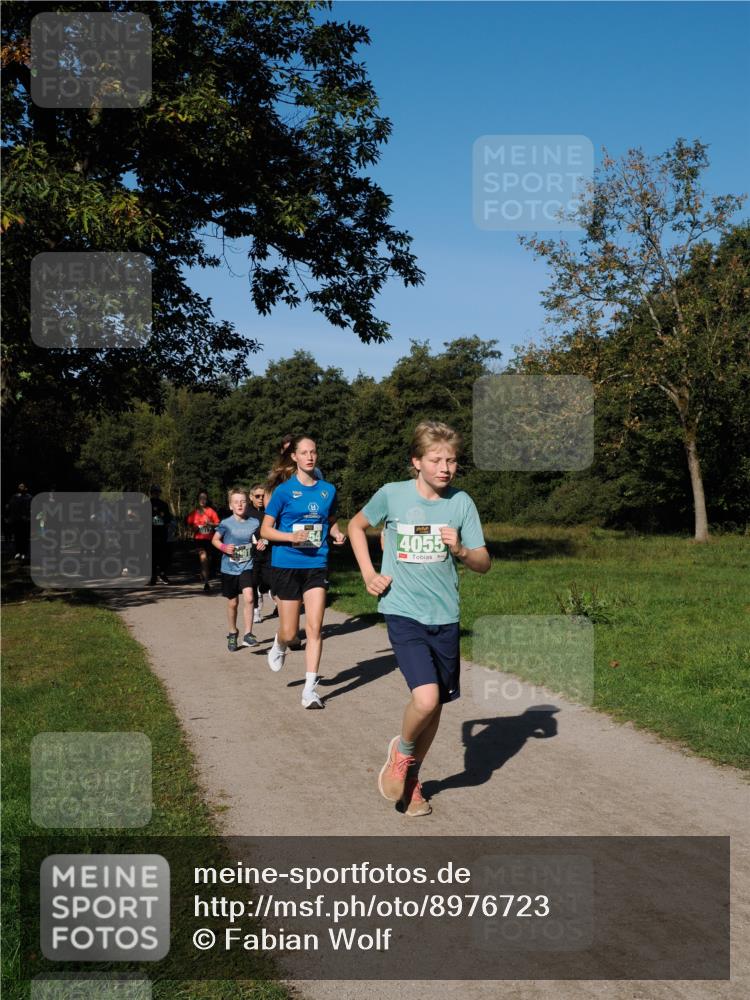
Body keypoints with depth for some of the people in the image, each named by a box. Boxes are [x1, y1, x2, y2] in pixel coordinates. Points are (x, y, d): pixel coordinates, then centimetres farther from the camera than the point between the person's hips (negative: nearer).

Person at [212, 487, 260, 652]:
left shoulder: (254, 522, -5)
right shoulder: (226, 524, -9)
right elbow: (215, 540, 2)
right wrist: (224, 547, -17)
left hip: (246, 566, 0)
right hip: (229, 568, 0)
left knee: (248, 598, -19)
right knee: (232, 603, 12)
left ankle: (248, 634, -11)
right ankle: (232, 633, 33)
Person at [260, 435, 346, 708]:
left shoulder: (328, 489, 5)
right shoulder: (284, 490, -5)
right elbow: (265, 530, -4)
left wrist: (337, 534, -3)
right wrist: (291, 537, -21)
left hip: (317, 565, 2)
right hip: (287, 565, -2)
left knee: (314, 628, -7)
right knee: (289, 632, 5)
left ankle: (310, 689, -2)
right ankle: (279, 647, 42)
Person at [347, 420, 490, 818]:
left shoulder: (461, 502, -2)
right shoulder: (392, 494, -6)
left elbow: (484, 563, 1)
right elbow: (357, 525, 13)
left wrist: (460, 551, -21)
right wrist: (368, 573, 2)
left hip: (445, 617, 3)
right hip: (403, 613, -3)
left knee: (435, 704, 11)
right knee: (426, 698, -20)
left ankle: (411, 778, 35)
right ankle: (402, 750, 13)